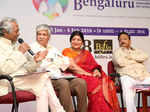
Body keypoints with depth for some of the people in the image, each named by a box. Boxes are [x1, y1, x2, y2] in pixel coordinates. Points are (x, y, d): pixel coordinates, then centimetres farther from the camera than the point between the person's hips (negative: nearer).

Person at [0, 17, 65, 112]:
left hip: (24, 78, 7)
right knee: (44, 78, -22)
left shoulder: (16, 45, 18)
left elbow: (26, 69, 13)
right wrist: (19, 52, -17)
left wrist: (35, 61, -8)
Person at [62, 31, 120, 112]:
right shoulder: (66, 52, 13)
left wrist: (96, 70, -10)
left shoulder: (87, 53, 26)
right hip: (77, 77, -4)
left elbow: (94, 64, 15)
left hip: (90, 76, 4)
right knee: (95, 84, -32)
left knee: (107, 83, -25)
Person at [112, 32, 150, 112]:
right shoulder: (117, 52, 19)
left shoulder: (136, 51, 29)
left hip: (143, 75, 4)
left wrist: (131, 57, 1)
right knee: (127, 86, -37)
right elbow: (120, 62, -4)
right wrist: (135, 61, 10)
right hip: (127, 76, -4)